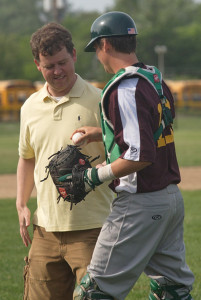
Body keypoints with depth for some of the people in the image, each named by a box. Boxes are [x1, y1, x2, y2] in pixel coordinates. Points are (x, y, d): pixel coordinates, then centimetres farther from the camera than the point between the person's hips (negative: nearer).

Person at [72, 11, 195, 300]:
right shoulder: (156, 79, 10)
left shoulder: (125, 89, -19)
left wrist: (96, 176, -13)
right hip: (172, 198, 9)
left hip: (140, 204, -9)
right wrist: (103, 133, 21)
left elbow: (141, 156, -24)